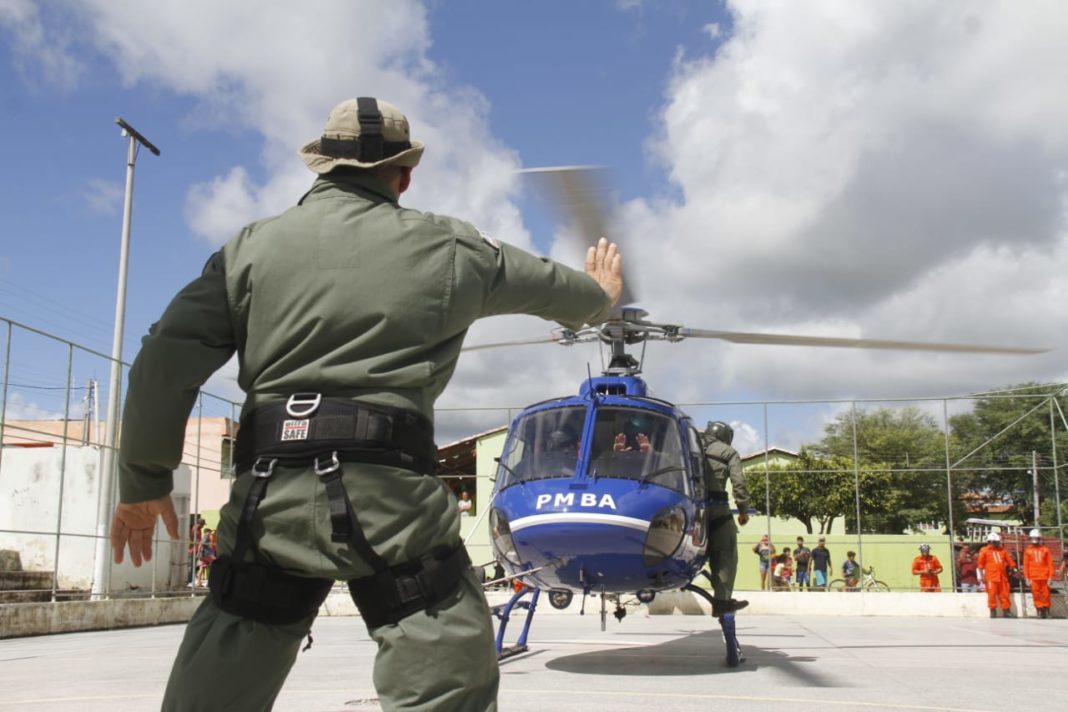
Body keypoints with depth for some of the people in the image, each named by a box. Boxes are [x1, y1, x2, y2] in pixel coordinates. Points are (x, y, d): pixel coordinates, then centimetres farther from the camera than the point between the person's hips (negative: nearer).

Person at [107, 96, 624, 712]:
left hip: (271, 497, 3)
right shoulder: (446, 247, 10)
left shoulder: (255, 245, 11)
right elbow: (543, 283, 27)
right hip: (392, 498, -2)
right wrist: (600, 296, 50)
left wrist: (144, 483, 14)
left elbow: (168, 360, 4)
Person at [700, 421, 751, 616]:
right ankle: (722, 600, -2)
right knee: (724, 555, 2)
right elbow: (738, 483, -4)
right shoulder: (728, 452, 6)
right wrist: (743, 509, 2)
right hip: (717, 508, -4)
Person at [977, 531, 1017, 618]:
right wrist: (982, 576, -7)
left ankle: (1006, 611, 12)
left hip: (1002, 577, 4)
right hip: (991, 577, -4)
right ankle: (993, 612, 4)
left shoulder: (1002, 551, 14)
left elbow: (1010, 562, 20)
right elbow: (980, 565, -2)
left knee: (1004, 594, 6)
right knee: (992, 595, -4)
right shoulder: (984, 551, 0)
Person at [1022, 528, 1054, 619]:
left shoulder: (1045, 549, 5)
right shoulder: (1028, 550, 5)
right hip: (1033, 578, 0)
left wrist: (1050, 576, -2)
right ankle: (1039, 611, 3)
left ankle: (1046, 610, 14)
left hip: (1044, 577, 0)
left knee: (1046, 594, 3)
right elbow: (1026, 565, 5)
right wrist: (1027, 578, -1)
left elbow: (1050, 564, 4)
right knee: (1036, 595, -2)